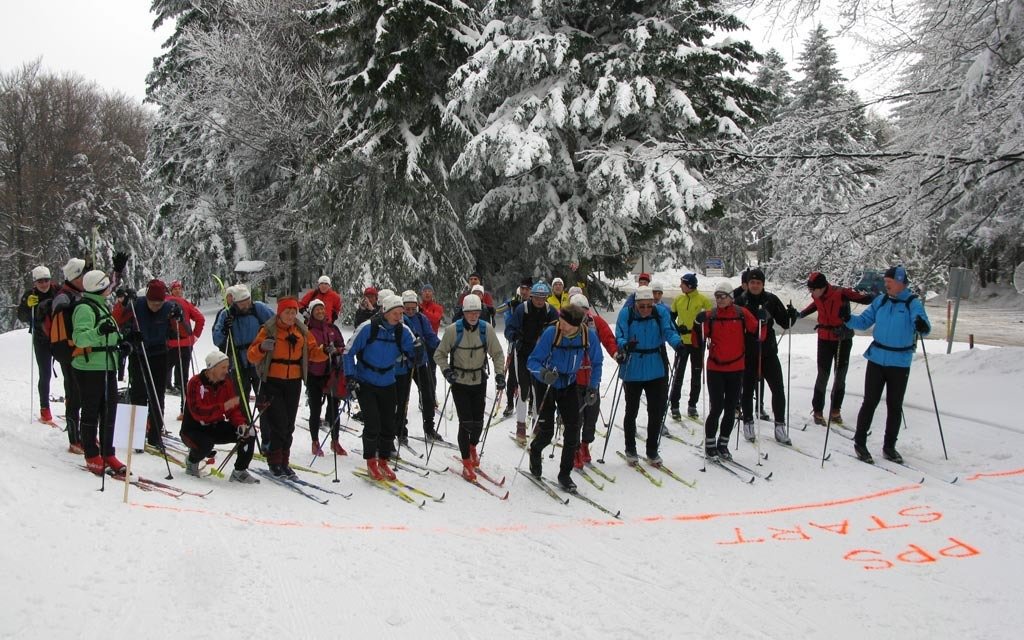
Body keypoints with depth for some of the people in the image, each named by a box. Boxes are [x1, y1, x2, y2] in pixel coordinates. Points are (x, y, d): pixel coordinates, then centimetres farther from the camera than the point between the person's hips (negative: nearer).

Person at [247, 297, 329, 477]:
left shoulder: (302, 331, 6)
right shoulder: (268, 330, -7)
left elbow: (312, 352, 10)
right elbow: (252, 356, -10)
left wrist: (325, 351, -11)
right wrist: (262, 348, -30)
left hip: (294, 383, 4)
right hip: (272, 382, -4)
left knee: (289, 425, 9)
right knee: (278, 423, -10)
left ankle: (283, 462, 20)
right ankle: (274, 462, 5)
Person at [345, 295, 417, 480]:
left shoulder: (403, 331, -6)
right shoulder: (367, 328, -16)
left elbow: (413, 355, 0)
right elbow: (349, 352, -8)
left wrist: (417, 352, -24)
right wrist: (350, 377, -14)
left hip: (387, 384, 4)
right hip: (365, 383, -4)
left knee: (389, 425, 6)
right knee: (372, 424, -10)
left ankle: (383, 461, 23)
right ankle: (371, 462, 10)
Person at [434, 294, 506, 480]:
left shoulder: (486, 329, -7)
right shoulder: (453, 329, -12)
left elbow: (497, 353, 2)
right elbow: (440, 354, -2)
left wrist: (499, 374, -9)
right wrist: (446, 370, -17)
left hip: (479, 381, 2)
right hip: (459, 382, -2)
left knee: (478, 421, 5)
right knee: (466, 422, -8)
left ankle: (473, 447, 38)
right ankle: (467, 463, 7)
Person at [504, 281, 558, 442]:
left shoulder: (550, 311, -3)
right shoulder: (522, 309, -11)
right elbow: (509, 329, -10)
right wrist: (514, 335, -32)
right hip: (523, 354, -3)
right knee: (524, 389, -8)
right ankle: (520, 425, 1)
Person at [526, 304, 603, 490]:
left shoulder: (589, 336, -19)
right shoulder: (551, 333, -27)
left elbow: (596, 363, -2)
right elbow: (532, 361, -22)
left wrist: (593, 387, -10)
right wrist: (543, 373, -42)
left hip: (569, 384, 3)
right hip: (546, 384, -3)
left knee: (573, 429, -4)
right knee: (546, 432, -3)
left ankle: (565, 474, 10)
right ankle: (535, 451, 32)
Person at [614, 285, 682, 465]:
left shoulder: (661, 312, -6)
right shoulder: (626, 313, -11)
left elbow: (669, 331, -16)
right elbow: (619, 336, -16)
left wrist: (677, 342, -38)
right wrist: (625, 345, -39)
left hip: (657, 371, 2)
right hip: (632, 371, -2)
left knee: (657, 411, 6)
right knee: (632, 411, 11)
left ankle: (652, 450, 23)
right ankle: (630, 449, 29)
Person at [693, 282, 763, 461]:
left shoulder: (742, 314, -1)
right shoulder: (709, 316, -2)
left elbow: (759, 335, 0)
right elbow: (699, 343, -5)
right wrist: (698, 324, -18)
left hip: (736, 369, 2)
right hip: (715, 369, -2)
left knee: (731, 409, 9)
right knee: (716, 408, -3)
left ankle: (723, 444, 22)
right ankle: (710, 444, 13)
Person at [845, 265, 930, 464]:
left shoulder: (913, 303, -7)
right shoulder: (880, 301, 4)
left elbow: (923, 326, -20)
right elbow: (864, 322, 8)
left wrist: (923, 327, -43)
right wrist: (849, 319, -11)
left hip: (900, 364, -2)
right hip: (876, 360, 2)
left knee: (895, 407, 9)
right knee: (870, 402, 4)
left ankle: (889, 447, 21)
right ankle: (859, 442, 14)